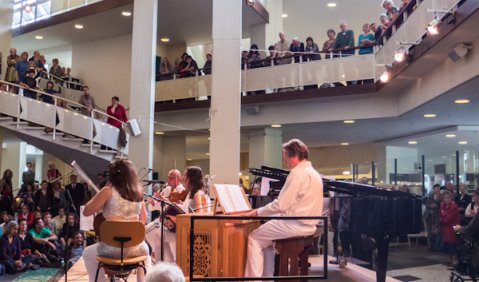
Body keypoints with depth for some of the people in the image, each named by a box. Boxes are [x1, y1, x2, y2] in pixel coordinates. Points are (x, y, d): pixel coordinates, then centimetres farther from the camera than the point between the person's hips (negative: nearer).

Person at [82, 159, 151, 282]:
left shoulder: (108, 191, -6)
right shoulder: (138, 193, 7)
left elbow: (86, 211, 0)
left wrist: (98, 195, 12)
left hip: (112, 248, -3)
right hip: (135, 247, 3)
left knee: (88, 254, 30)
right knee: (145, 252, 40)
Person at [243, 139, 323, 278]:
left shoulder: (297, 174, -17)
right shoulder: (313, 173, 14)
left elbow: (281, 205, -20)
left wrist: (257, 212, -9)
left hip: (295, 225, -10)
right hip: (307, 224, 10)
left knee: (254, 238, 3)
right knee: (266, 238, 24)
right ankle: (267, 276, 23)